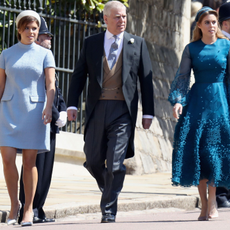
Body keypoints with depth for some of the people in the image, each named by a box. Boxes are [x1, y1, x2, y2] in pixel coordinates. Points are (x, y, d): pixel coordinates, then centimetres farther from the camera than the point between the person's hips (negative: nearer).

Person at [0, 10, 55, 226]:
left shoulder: (45, 54, 5)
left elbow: (50, 84, -3)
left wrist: (48, 108, -17)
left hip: (34, 111, -1)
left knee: (29, 162, -2)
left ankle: (29, 208, 7)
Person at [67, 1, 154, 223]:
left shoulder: (137, 44, 7)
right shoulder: (91, 43, 9)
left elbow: (146, 80, 8)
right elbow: (78, 75, 8)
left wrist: (148, 113, 3)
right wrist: (72, 105, -3)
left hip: (123, 112, -2)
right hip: (97, 110, 2)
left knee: (115, 163, -8)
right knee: (93, 161, 5)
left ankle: (108, 211, 0)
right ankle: (108, 189, 34)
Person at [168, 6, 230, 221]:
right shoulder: (191, 49, 6)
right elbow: (182, 77, 2)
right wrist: (177, 101, -13)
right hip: (197, 100, 1)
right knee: (196, 149, -2)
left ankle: (212, 200, -1)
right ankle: (204, 204, 5)